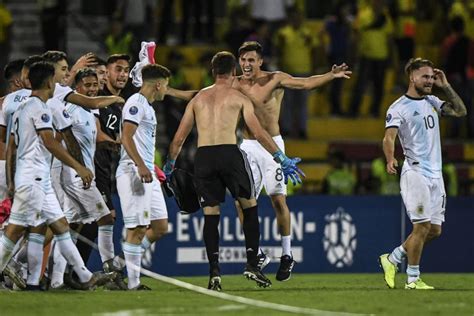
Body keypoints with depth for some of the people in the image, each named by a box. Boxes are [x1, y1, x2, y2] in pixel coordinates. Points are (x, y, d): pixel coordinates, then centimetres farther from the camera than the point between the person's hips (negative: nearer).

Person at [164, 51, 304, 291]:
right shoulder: (238, 98, 10)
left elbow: (179, 138, 19)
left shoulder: (198, 98, 19)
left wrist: (170, 163, 33)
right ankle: (252, 264, 4)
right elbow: (258, 133, 4)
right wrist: (282, 159, 9)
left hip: (203, 157, 3)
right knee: (250, 207, 12)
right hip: (229, 153, -3)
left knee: (210, 215, 6)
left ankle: (214, 271, -5)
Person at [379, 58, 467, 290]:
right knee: (423, 226, -11)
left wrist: (446, 87, 8)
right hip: (415, 173, -7)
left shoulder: (432, 102, 15)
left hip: (435, 174, 7)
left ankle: (392, 259, 22)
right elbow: (389, 137, -19)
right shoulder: (399, 108, -8)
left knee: (434, 230, 7)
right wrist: (390, 159, -38)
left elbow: (460, 111, 17)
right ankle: (413, 279, 1)